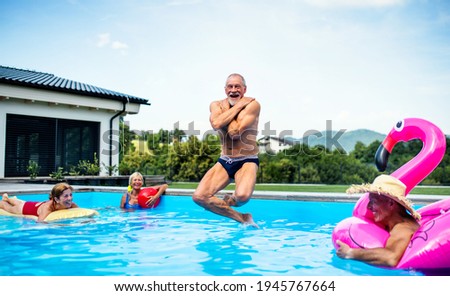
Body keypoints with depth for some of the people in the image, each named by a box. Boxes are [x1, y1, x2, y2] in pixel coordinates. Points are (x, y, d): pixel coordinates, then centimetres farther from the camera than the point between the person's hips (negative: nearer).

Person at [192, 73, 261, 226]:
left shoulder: (252, 104, -9)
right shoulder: (216, 105, 3)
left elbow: (234, 132, -22)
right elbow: (216, 124, -21)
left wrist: (228, 109, -11)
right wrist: (237, 106, -15)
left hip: (247, 161, -4)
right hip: (224, 162, 5)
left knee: (242, 196, -33)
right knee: (199, 196, -13)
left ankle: (231, 200, 8)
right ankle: (242, 218, 0)